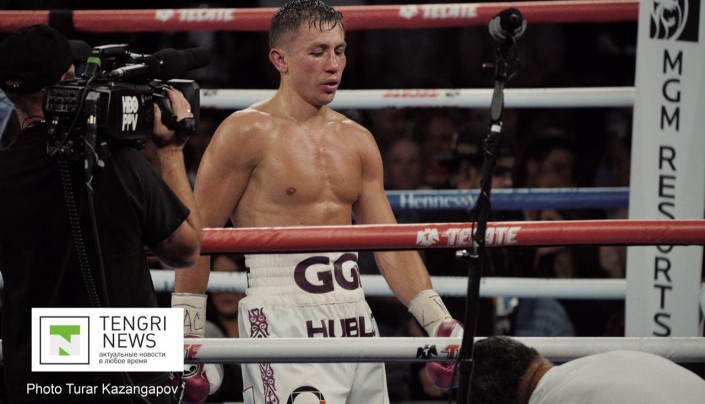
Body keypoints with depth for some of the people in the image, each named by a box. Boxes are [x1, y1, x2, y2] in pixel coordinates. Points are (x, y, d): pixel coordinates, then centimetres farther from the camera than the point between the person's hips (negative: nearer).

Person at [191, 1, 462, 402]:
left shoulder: (358, 141, 16)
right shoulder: (246, 134, -2)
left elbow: (391, 245, 15)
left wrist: (440, 324, 4)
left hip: (356, 322, 7)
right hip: (281, 320, -7)